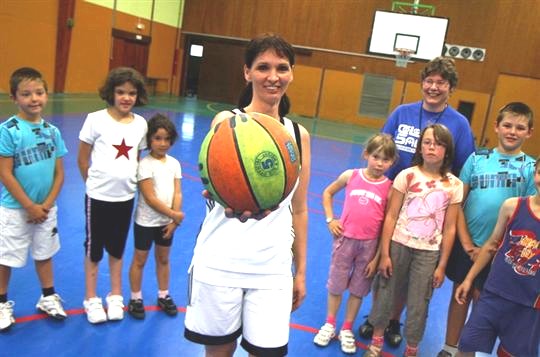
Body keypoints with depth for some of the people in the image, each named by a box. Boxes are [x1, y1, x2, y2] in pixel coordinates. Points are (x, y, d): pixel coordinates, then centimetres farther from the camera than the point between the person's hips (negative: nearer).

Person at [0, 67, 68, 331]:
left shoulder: (52, 131, -1)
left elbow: (59, 172, 1)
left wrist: (46, 205, -8)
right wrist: (30, 206, -14)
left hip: (46, 209, 4)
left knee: (44, 254, 18)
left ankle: (48, 298, 35)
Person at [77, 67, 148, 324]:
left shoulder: (141, 124, -1)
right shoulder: (96, 119, -11)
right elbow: (83, 159, -3)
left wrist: (128, 180, 6)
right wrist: (95, 183, 3)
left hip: (126, 197, 3)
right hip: (98, 196, -3)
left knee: (117, 249, 17)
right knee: (94, 249, 10)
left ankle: (115, 297, 32)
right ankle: (91, 299, 27)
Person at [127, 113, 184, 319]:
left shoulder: (174, 163, 1)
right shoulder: (145, 164, -16)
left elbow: (177, 193, -1)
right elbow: (150, 198, -20)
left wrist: (174, 220, -10)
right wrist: (174, 215, -18)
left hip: (167, 222, 5)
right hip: (146, 222, -5)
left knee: (163, 259, 17)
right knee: (139, 260, 8)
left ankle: (163, 296, 31)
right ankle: (135, 299, 23)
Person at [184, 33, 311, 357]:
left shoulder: (299, 134, 5)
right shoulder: (227, 121, -6)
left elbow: (299, 209, 12)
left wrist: (301, 271, 13)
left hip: (273, 269, 3)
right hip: (221, 265, -2)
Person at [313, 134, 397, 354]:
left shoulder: (390, 187, -8)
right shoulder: (350, 176, -5)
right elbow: (327, 193, 11)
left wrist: (378, 257, -6)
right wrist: (330, 220, 1)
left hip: (370, 244, 0)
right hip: (345, 239, 1)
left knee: (358, 288, 13)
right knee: (336, 284, 13)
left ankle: (347, 329, 31)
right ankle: (329, 325, 33)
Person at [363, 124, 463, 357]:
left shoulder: (454, 185, -2)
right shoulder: (407, 176, -5)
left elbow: (449, 229, 1)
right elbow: (391, 216, -5)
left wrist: (442, 266, 1)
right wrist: (384, 254, -7)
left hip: (428, 253, 0)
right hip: (398, 245, 0)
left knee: (418, 305, 7)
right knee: (386, 294, 12)